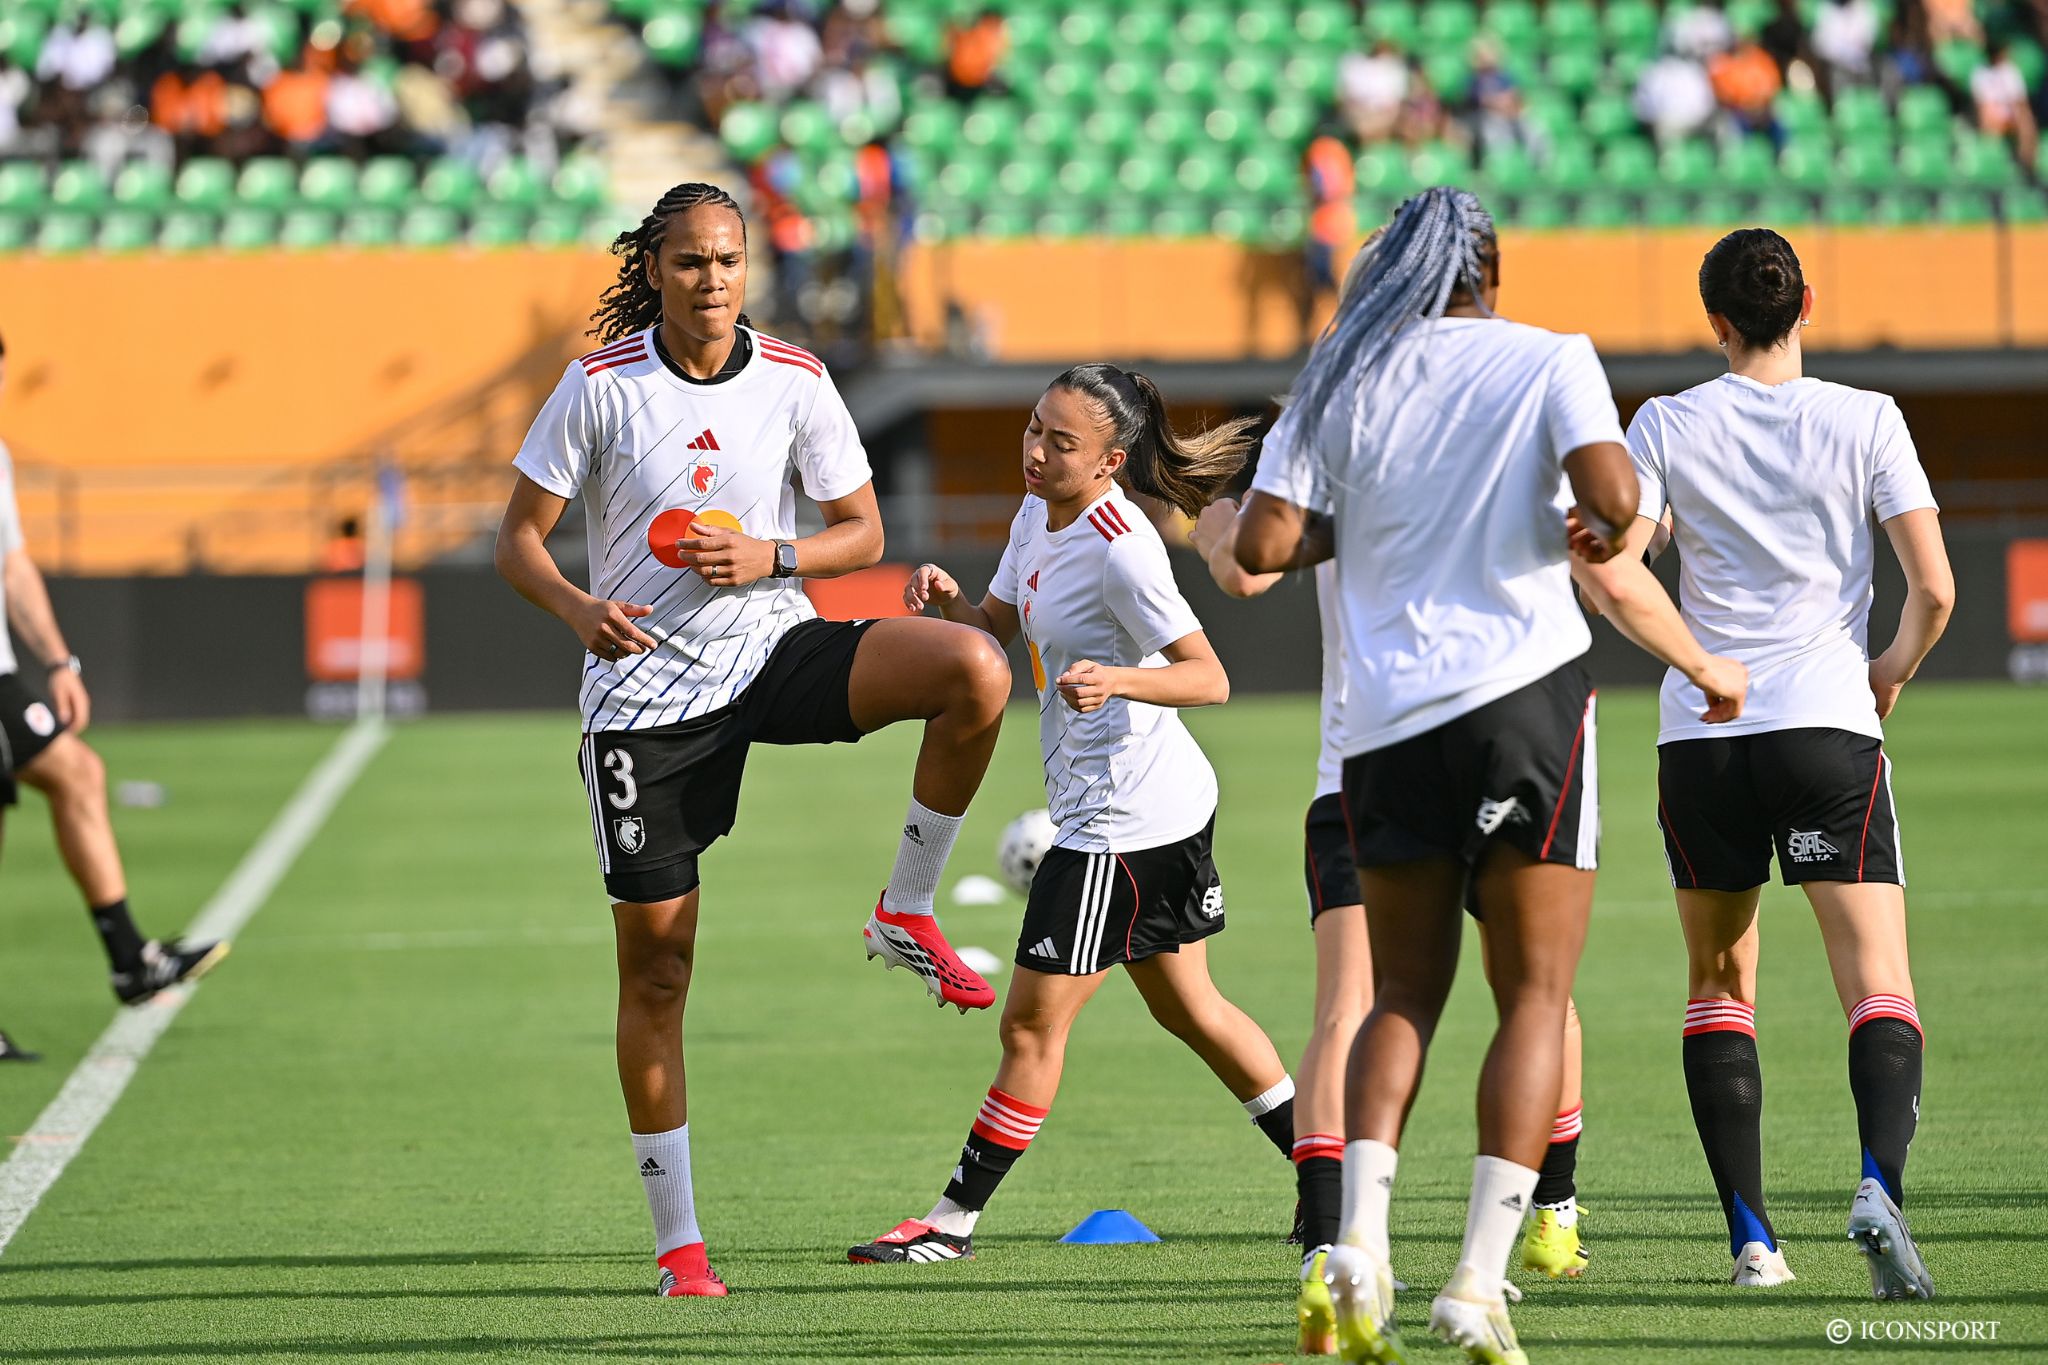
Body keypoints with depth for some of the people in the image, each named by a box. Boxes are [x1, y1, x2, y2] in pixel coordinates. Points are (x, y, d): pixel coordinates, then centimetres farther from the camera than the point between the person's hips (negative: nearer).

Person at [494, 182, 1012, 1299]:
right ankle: (677, 1240, 11)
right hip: (644, 691, -1)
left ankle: (906, 913, -7)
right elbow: (519, 539, -2)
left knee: (976, 672, -26)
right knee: (655, 966, 0)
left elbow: (862, 530, 6)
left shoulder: (794, 382, -2)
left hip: (775, 648, 1)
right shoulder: (600, 386, -6)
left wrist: (767, 558, -14)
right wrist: (581, 610, -23)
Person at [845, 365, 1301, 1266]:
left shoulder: (1119, 549, -21)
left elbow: (1209, 679, -23)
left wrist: (1117, 679, -39)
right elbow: (997, 625, 20)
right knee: (1186, 1006, 21)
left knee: (1033, 1022, -4)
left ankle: (952, 1223, 4)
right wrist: (946, 599, -1)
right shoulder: (1037, 516, 6)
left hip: (1123, 817, -11)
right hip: (1161, 808, 11)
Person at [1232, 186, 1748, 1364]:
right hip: (1525, 691, -3)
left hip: (1387, 723, 3)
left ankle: (1360, 1239, -8)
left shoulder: (1341, 383, 9)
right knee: (1536, 997, 3)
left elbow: (1262, 546, 1)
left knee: (1404, 994, 14)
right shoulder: (1549, 361, 2)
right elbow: (1612, 499, -15)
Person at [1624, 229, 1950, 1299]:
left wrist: (1691, 651, 11)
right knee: (1880, 989, -4)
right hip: (1829, 724, -1)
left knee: (1719, 983, 15)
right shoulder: (1864, 420, 0)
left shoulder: (1667, 426, 2)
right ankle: (1880, 1182, -30)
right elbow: (1933, 585, -4)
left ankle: (1750, 1238, 9)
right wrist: (1894, 670, 14)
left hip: (1700, 737, 1)